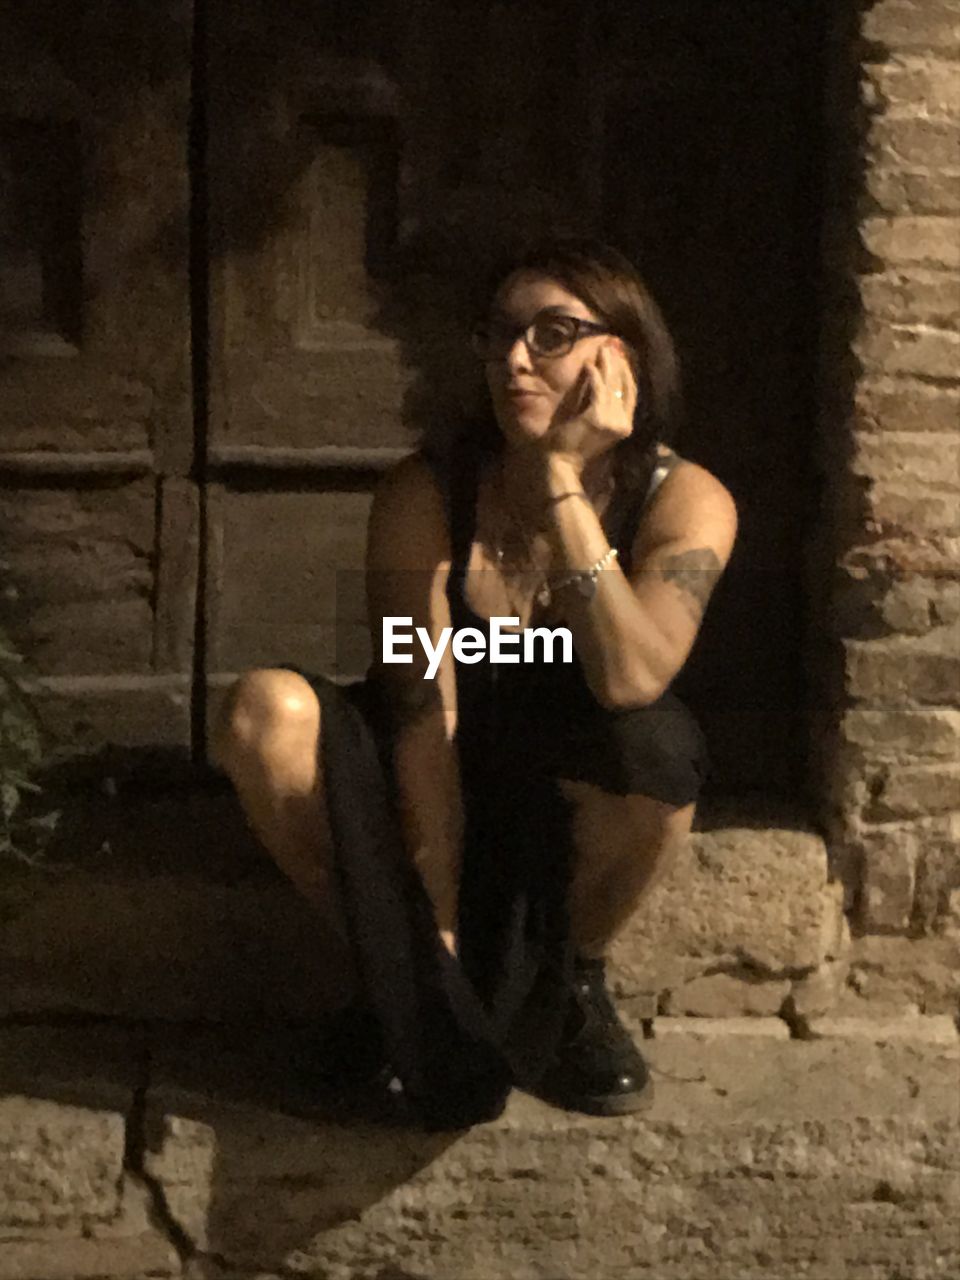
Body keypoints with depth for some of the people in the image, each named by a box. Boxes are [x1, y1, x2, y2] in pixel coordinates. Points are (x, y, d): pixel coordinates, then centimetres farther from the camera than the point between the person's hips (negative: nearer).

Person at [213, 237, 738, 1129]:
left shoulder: (684, 501, -16)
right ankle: (398, 988, -7)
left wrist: (562, 478, -33)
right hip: (434, 797, 1)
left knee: (656, 742, -36)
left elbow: (628, 681, -34)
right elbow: (422, 716, -20)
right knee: (265, 710, -28)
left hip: (579, 808, 0)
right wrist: (437, 929, -21)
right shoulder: (425, 493, -16)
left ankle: (572, 982, -5)